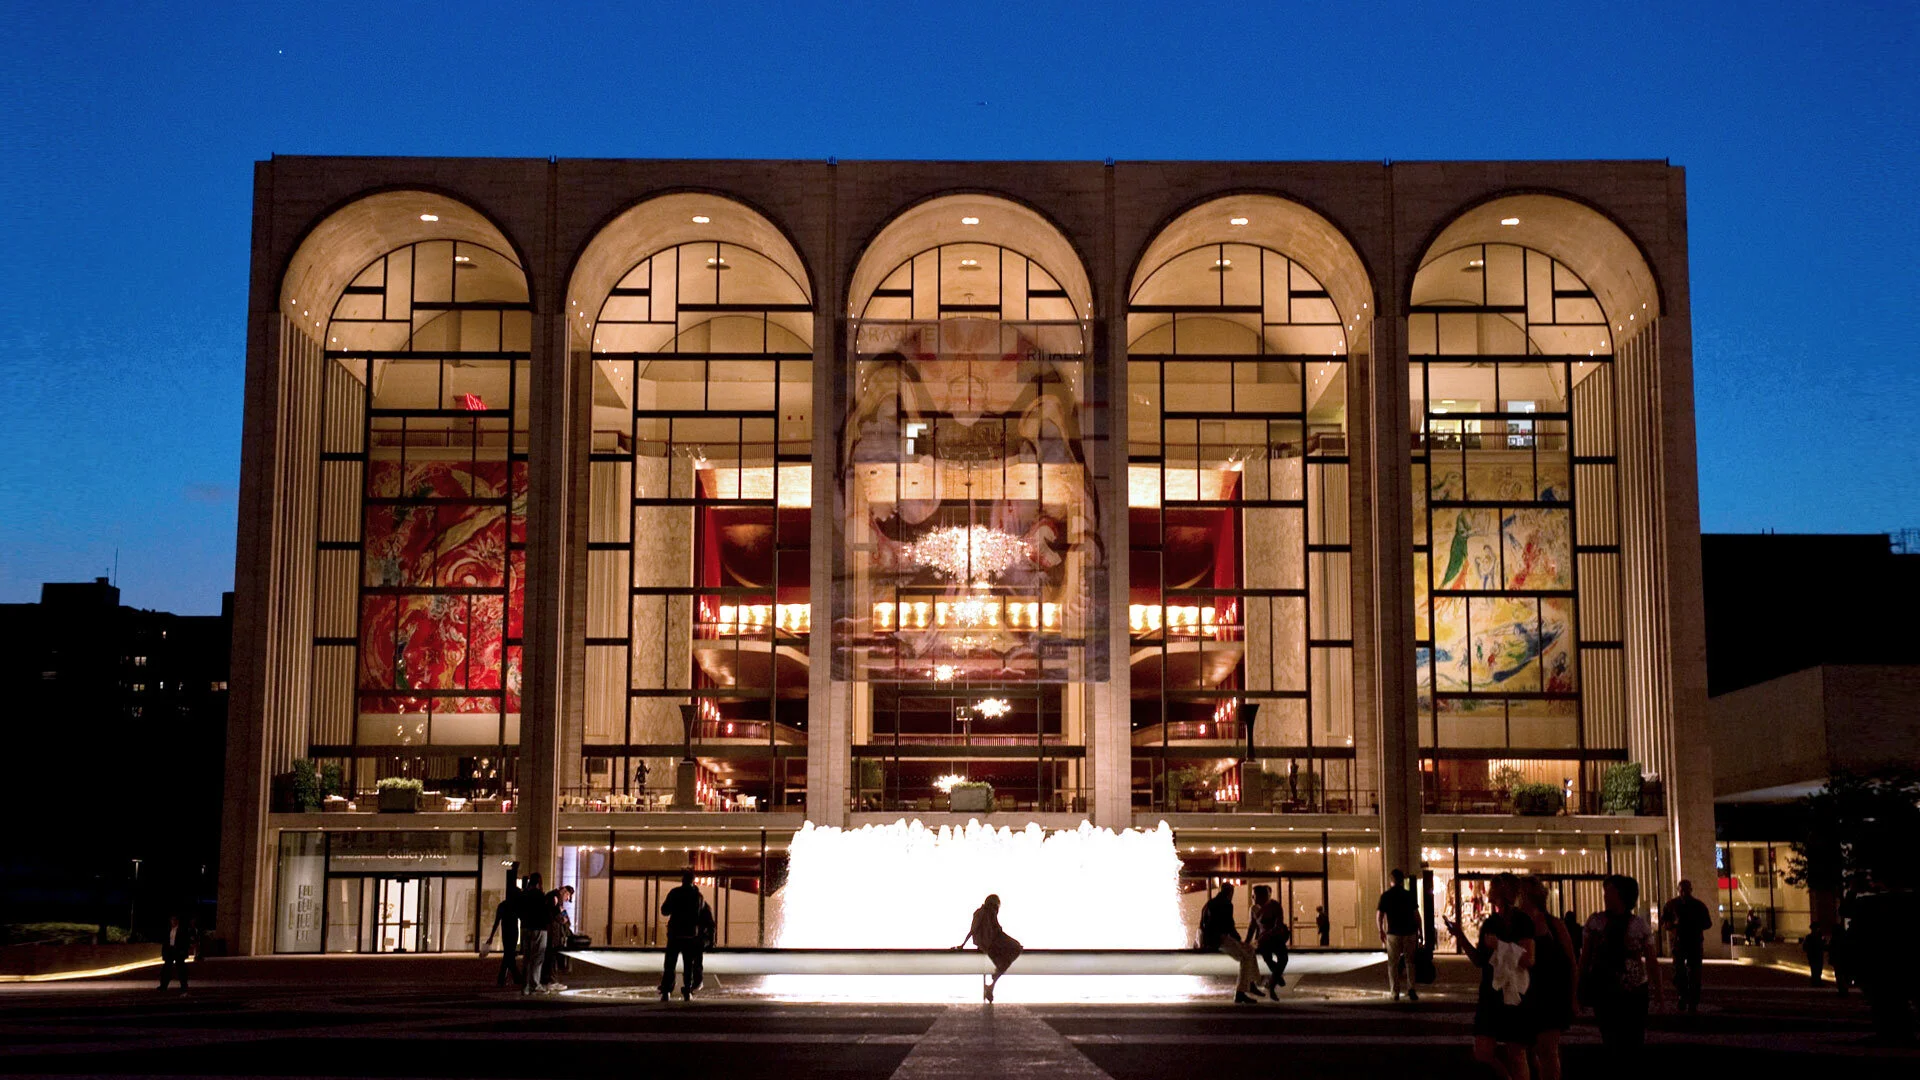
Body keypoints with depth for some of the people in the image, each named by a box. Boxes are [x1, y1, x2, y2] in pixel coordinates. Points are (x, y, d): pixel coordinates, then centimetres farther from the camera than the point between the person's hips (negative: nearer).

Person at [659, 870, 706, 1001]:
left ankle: (666, 991, -6)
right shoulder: (698, 896, 1)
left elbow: (664, 910, -4)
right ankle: (687, 992, 4)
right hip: (691, 934, 2)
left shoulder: (675, 893, -6)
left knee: (670, 964, 2)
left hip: (674, 933, -1)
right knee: (689, 964, 9)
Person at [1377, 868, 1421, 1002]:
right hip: (1409, 932, 1)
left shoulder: (1386, 896, -3)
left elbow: (1379, 915, -3)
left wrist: (1381, 931, 11)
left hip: (1393, 933, -1)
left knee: (1393, 963, 8)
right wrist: (1419, 932, 7)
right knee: (1409, 962, 12)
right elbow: (1416, 915, -2)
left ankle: (1395, 992, 6)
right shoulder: (1409, 895, -2)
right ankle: (1410, 988, -4)